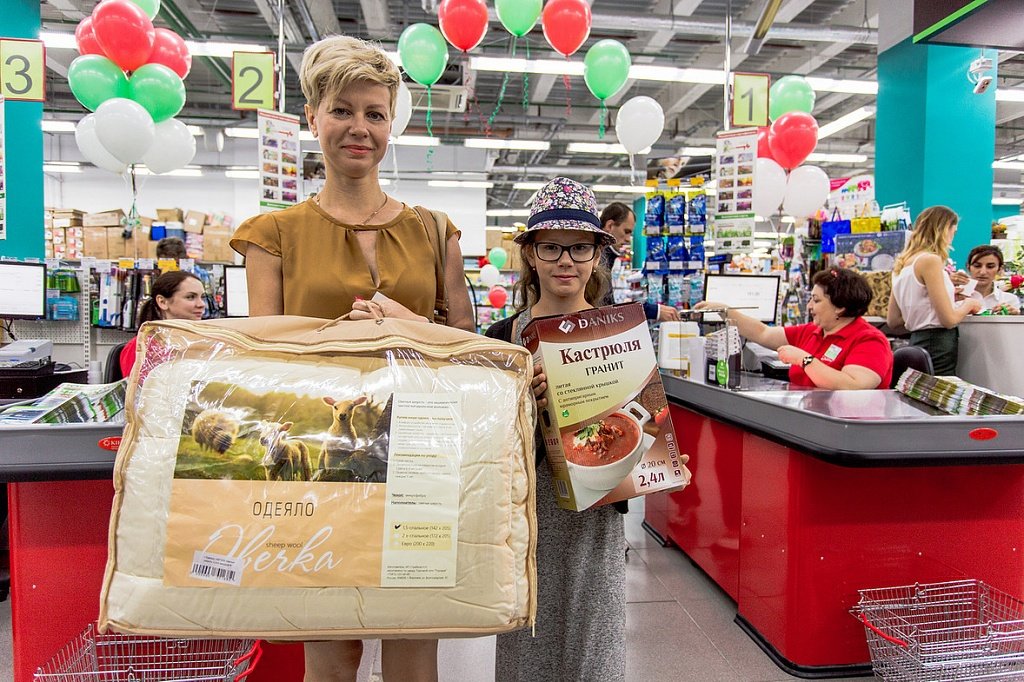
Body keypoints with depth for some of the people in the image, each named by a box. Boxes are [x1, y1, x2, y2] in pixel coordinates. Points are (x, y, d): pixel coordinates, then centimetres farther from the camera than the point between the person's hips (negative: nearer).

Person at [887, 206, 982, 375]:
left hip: (917, 341, 9)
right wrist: (968, 304, 6)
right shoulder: (930, 260, -11)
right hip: (937, 347, -9)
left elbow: (893, 322, 15)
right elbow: (949, 319, -15)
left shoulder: (903, 263, 12)